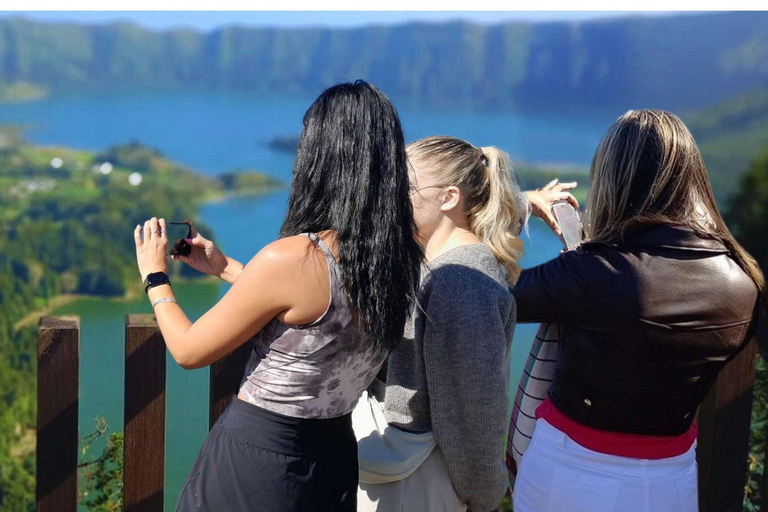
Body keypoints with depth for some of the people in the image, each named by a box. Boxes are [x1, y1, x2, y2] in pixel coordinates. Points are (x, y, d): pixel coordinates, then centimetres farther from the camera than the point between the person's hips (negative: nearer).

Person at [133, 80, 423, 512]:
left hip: (255, 457, -6)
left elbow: (189, 351, -11)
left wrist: (155, 278, 6)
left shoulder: (290, 259, -25)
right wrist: (227, 268, 21)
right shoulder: (401, 261, -5)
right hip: (336, 455, 6)